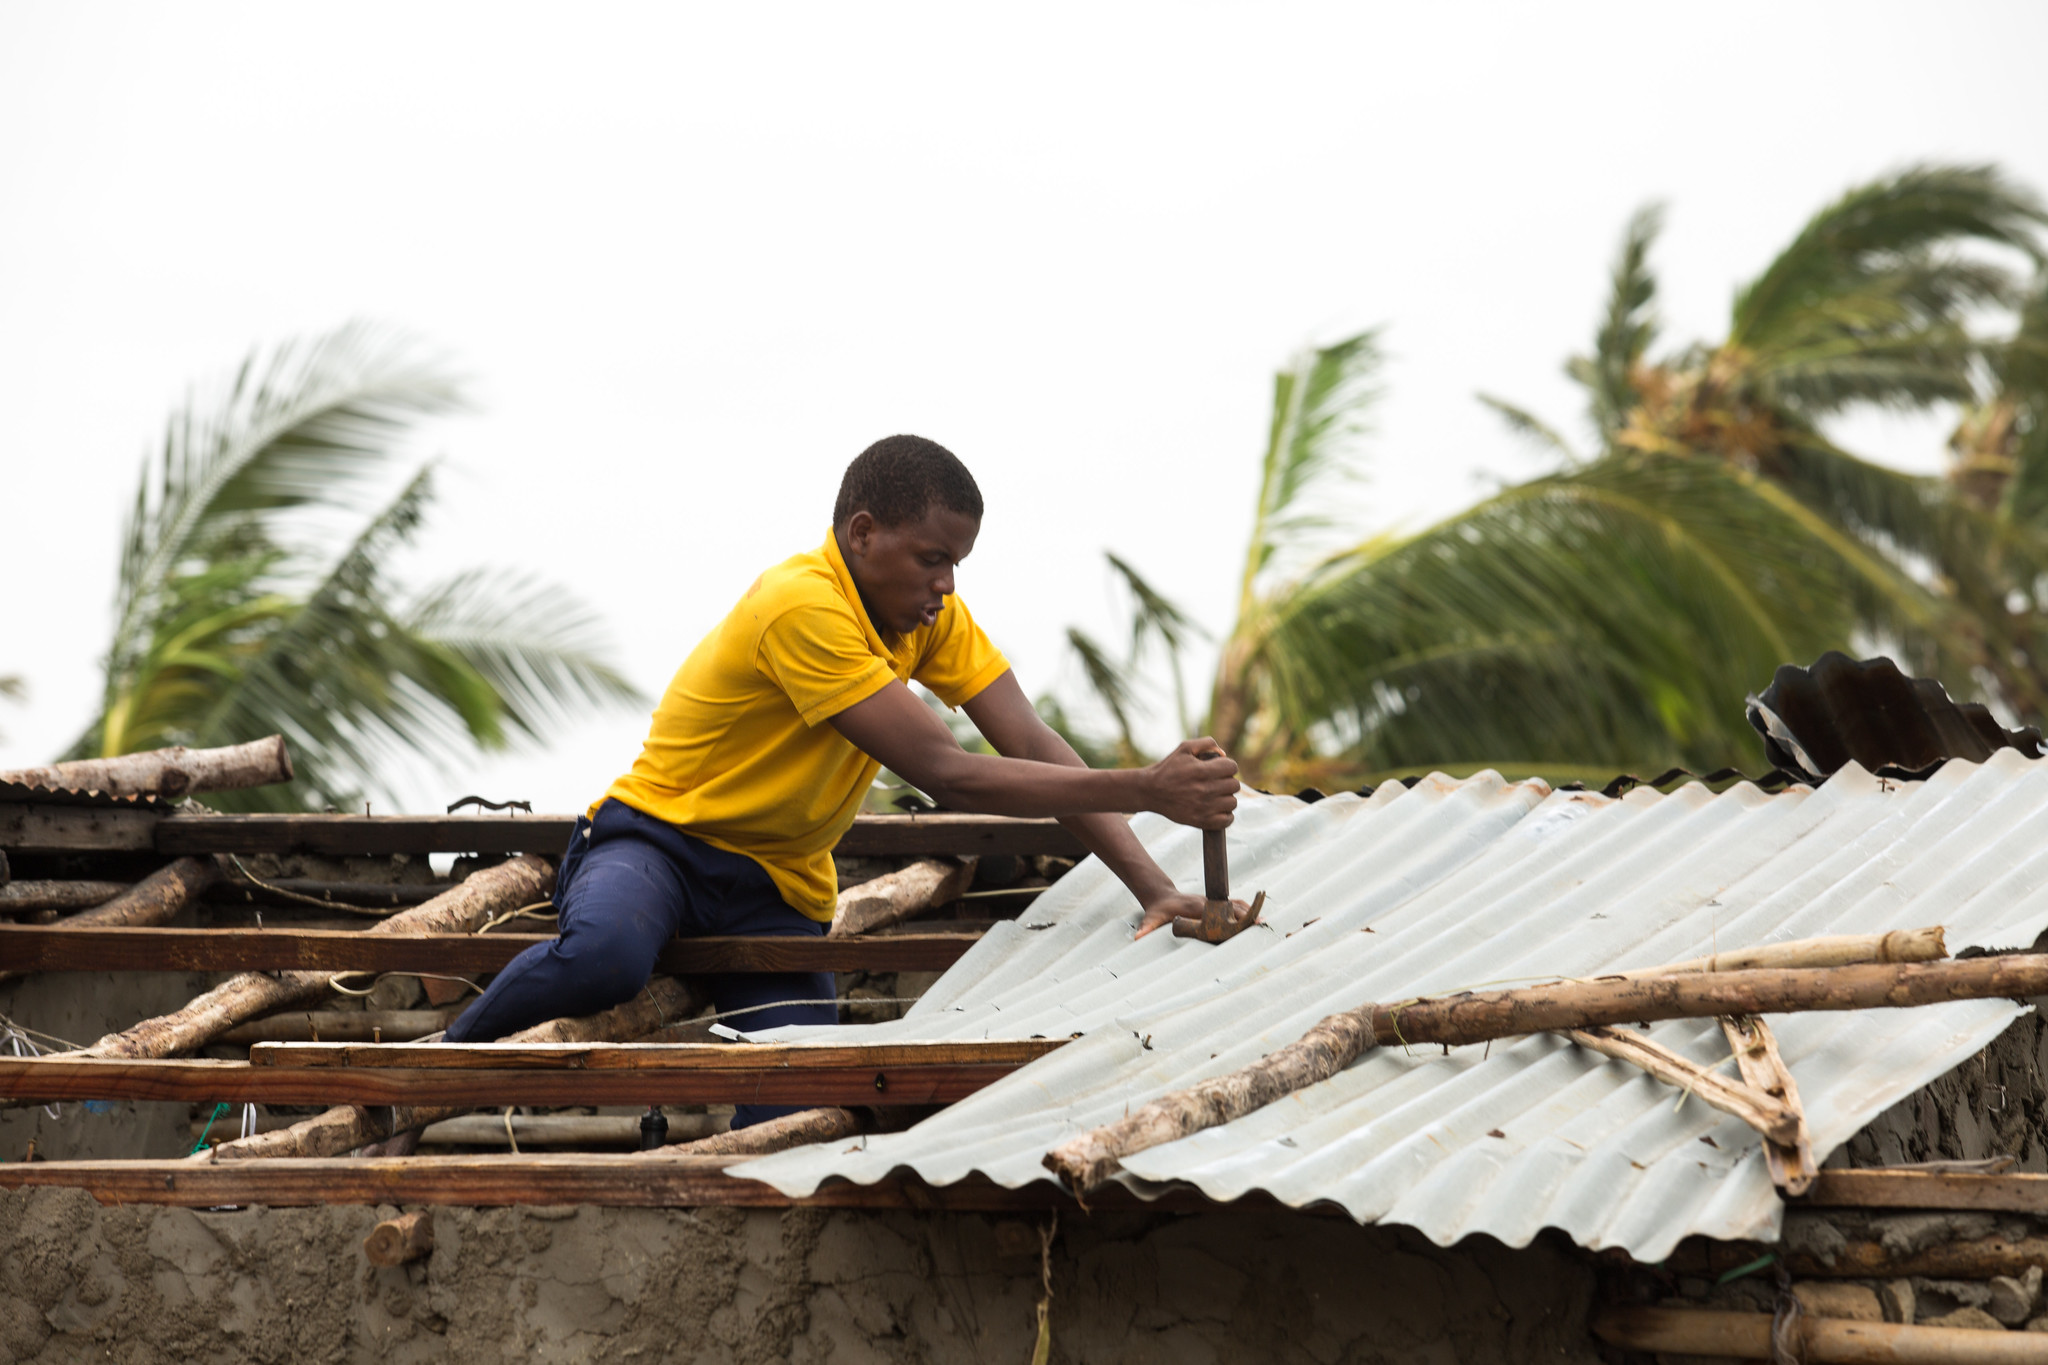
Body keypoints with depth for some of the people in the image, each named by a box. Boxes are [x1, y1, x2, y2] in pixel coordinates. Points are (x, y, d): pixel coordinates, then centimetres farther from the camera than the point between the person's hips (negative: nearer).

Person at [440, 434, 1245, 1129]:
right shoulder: (803, 606, -25)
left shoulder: (929, 612, 2)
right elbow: (948, 776, -28)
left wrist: (1153, 889, -16)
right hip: (656, 841, -6)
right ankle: (444, 1062, -12)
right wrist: (1147, 792, -31)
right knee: (604, 958, -40)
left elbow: (1034, 748, -3)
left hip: (778, 892, 6)